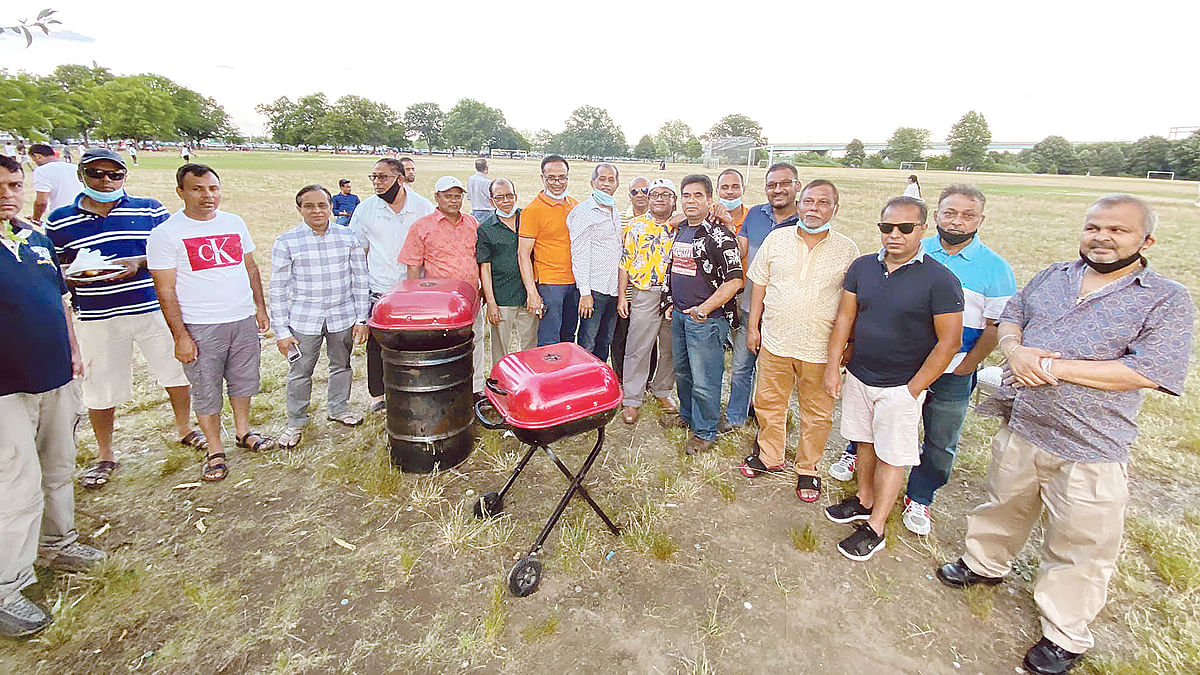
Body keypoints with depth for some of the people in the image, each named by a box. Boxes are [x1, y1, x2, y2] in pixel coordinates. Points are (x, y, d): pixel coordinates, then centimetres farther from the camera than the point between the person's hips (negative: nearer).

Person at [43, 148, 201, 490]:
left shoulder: (150, 210, 2)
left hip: (154, 309, 0)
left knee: (176, 370, 10)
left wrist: (139, 263, -16)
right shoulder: (59, 221, 5)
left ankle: (184, 429, 33)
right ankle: (104, 455, 27)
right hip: (97, 317, 1)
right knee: (101, 386, 8)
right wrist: (75, 276, -15)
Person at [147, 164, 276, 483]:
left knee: (243, 380, 16)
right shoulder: (166, 233, -7)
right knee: (206, 391, 6)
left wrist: (260, 307, 12)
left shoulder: (235, 223, 7)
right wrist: (180, 336, -12)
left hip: (244, 320, 4)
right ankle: (215, 451, 20)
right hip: (200, 328, -4)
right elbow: (165, 291, -8)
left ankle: (243, 431, 35)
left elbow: (251, 268, 16)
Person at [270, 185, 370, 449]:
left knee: (341, 365, 16)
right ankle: (295, 422, 27)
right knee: (300, 372, 7)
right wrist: (281, 331, -4)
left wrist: (361, 319, 1)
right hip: (304, 319, -1)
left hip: (343, 316, 2)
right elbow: (278, 290, -1)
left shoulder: (348, 238, 0)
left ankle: (338, 409, 39)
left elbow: (360, 281, 5)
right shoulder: (286, 242, -4)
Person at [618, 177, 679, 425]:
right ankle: (631, 400, 11)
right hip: (645, 295, -2)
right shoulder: (636, 226, 5)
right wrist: (621, 296, -2)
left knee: (671, 348, 12)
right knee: (638, 348, 0)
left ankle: (662, 390, 31)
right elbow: (625, 262, 4)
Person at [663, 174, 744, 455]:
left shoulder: (718, 236, -14)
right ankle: (687, 415, 40)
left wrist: (704, 308, -23)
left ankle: (705, 431, 17)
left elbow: (734, 280, -20)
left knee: (704, 379, 0)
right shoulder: (680, 232, 11)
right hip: (679, 315, 8)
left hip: (706, 319, -8)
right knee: (682, 371, 20)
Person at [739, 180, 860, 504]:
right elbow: (759, 284, 7)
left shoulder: (847, 249, -2)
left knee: (817, 412, 10)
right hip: (775, 341, 2)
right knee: (768, 403, 14)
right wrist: (753, 326, 5)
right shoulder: (776, 239, 1)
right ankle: (769, 456, 35)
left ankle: (807, 469, 31)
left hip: (820, 347, -1)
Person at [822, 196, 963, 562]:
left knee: (892, 456, 7)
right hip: (858, 377, 5)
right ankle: (864, 500, 38)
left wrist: (912, 389, -13)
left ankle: (875, 528, 19)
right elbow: (844, 318, 5)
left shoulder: (940, 280, -14)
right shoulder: (862, 267, 0)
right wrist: (833, 367, 1)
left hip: (901, 387, -4)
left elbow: (949, 342, -12)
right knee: (865, 442, 18)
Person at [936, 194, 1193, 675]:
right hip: (1021, 425, 4)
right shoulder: (1052, 277, 7)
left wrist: (1055, 368, -20)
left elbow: (1148, 371, -18)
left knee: (1079, 546, 10)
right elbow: (1009, 317, 11)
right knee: (1002, 505, 24)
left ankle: (1064, 636, 29)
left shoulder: (1167, 301, -7)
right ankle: (986, 563, 48)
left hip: (1090, 451, -4)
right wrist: (1014, 350, -12)